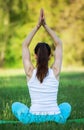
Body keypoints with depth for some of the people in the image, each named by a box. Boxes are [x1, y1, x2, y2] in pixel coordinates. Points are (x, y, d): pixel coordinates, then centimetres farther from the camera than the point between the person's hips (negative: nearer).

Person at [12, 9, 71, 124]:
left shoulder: (30, 72, -7)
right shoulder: (55, 72, -5)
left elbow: (25, 45, 6)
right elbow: (59, 44, 6)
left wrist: (38, 26, 5)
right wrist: (45, 25, 6)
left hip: (33, 118, -1)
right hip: (56, 118, 1)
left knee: (16, 105, 30)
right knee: (66, 106, 35)